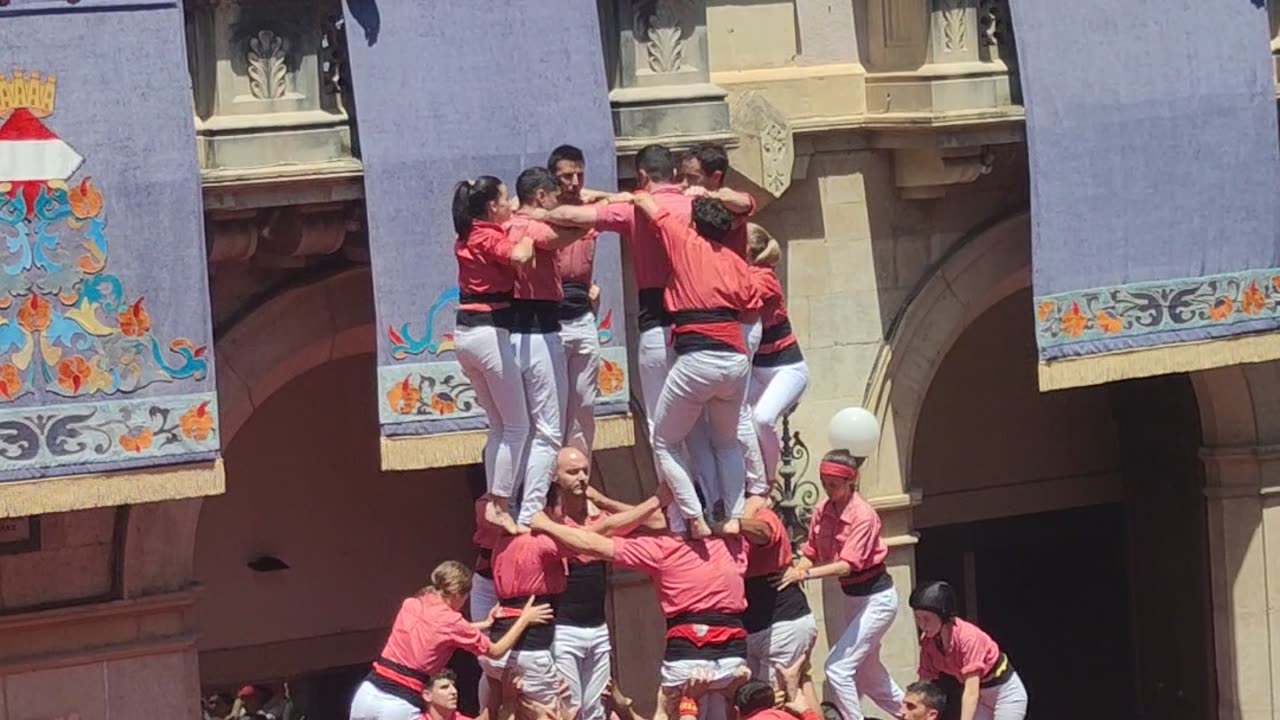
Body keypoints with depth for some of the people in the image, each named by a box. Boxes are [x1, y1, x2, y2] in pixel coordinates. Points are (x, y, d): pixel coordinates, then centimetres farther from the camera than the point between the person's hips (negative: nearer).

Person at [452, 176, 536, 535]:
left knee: (499, 426, 16)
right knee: (517, 427, -2)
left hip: (465, 334, 9)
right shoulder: (491, 239, -12)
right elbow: (519, 256, -34)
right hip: (490, 334, -9)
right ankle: (500, 506, -5)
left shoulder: (466, 239, 13)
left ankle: (493, 502, 12)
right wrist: (527, 233, -15)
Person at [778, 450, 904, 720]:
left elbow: (847, 564, -29)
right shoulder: (822, 510, -1)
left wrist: (806, 574, -38)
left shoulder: (863, 515, -22)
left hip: (877, 598, -8)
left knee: (837, 667, -14)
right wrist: (793, 572, -20)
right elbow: (810, 553, -1)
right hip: (852, 597, 8)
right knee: (867, 673, 19)